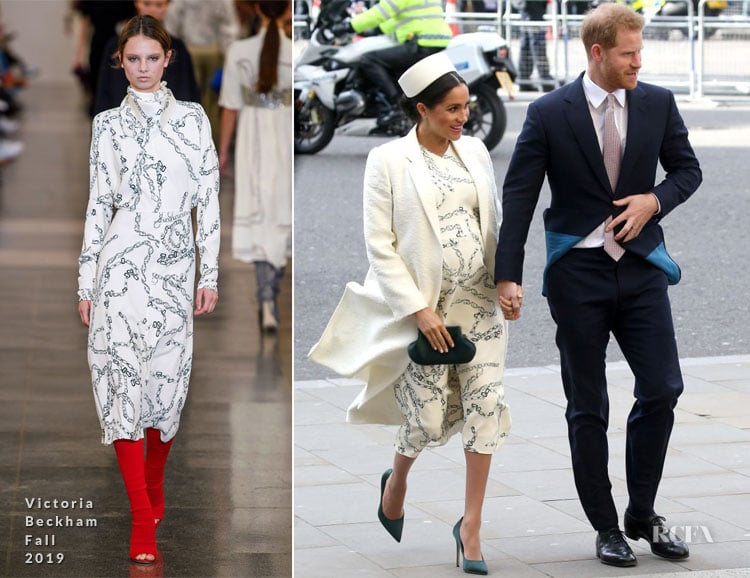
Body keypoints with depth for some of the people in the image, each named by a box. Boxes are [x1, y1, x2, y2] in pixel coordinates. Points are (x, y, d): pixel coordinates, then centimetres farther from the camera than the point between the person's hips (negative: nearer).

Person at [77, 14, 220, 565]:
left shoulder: (193, 118, 8)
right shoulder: (108, 124, 6)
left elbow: (208, 198, 6)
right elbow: (98, 203, 6)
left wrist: (210, 274, 2)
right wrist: (86, 283, 3)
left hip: (175, 268, 1)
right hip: (121, 264, -1)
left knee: (167, 381, 5)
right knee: (124, 379, -9)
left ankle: (154, 488, 31)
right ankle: (143, 520, -9)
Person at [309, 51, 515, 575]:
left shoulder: (474, 151, 6)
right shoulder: (389, 161, -8)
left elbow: (494, 222, 14)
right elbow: (380, 244, -10)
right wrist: (419, 309, -14)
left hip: (481, 302, 4)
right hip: (426, 309, -4)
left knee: (485, 408, -2)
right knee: (429, 418, -1)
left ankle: (472, 525, 7)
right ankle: (397, 481, 33)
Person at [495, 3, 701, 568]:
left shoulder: (658, 103, 2)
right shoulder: (549, 113, -6)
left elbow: (688, 168, 14)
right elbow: (518, 196, -6)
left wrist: (655, 200, -8)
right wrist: (508, 276, -12)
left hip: (641, 267, 2)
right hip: (578, 272, -2)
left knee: (662, 390, -4)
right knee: (587, 408, 4)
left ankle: (642, 514, 15)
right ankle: (606, 528, 16)